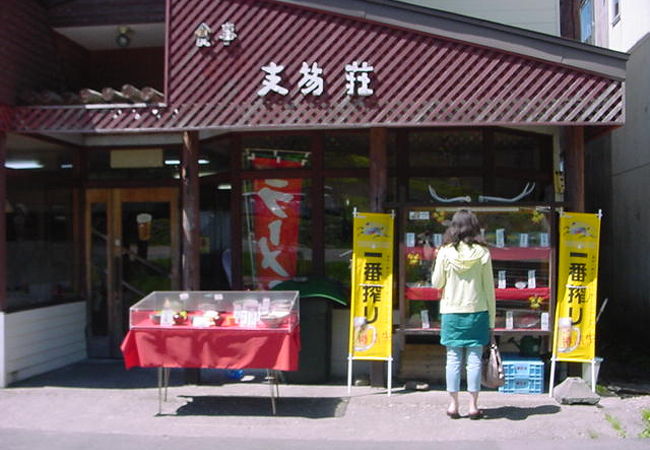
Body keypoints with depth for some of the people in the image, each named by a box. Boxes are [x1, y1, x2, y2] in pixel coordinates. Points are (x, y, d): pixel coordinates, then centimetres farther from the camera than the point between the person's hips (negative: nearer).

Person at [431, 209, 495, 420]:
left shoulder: (445, 252, -5)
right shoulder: (482, 253, -3)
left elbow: (436, 283, 2)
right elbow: (489, 288, 0)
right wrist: (491, 321, 6)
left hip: (451, 312, 0)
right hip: (477, 312, 0)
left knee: (453, 358, 6)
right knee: (474, 359, 5)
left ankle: (453, 405, 11)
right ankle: (473, 406, 9)